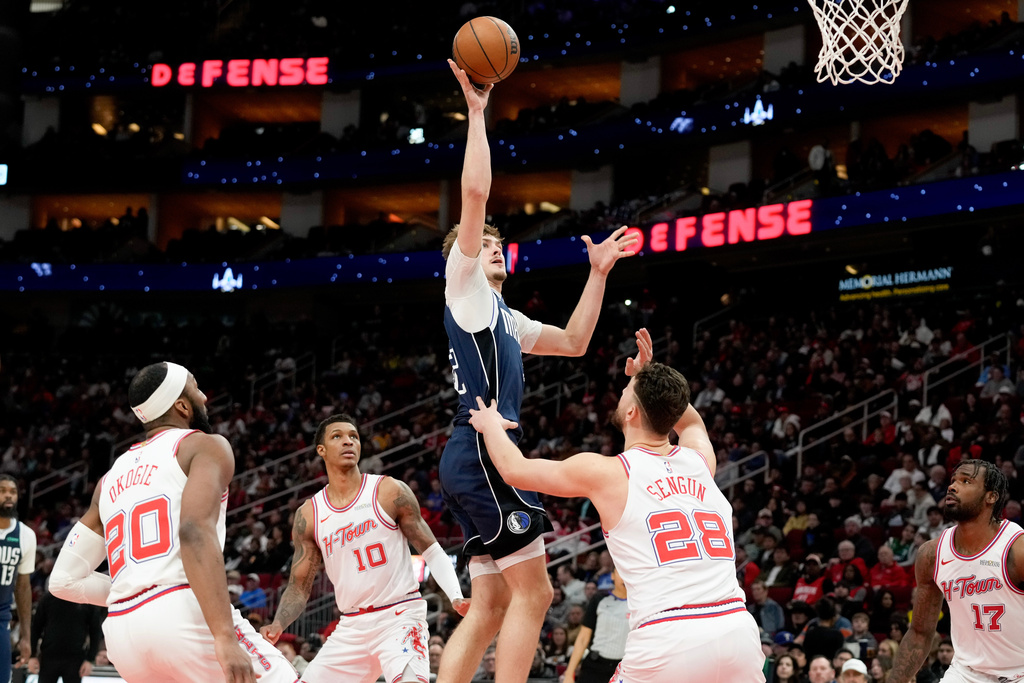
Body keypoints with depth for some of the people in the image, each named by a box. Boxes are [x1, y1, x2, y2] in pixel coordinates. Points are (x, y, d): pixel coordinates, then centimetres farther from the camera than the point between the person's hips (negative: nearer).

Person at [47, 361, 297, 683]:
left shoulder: (111, 478, 25)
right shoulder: (206, 446, 6)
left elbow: (64, 580, 22)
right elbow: (195, 530, -15)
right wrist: (225, 636, -22)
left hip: (122, 634, 7)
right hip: (183, 616, -7)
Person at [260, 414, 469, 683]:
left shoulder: (390, 492, -3)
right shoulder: (308, 515, 6)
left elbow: (432, 551, 0)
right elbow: (299, 587, 8)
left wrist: (456, 597, -16)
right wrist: (277, 625, -11)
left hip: (399, 617, -4)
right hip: (351, 626, 5)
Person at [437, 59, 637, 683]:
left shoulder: (504, 318, 28)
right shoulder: (464, 284, 2)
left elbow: (574, 343, 33)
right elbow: (475, 193, -11)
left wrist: (599, 273, 27)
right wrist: (477, 113, -8)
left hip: (479, 460, 10)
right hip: (484, 450, -10)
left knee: (492, 606, 7)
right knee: (533, 591, -11)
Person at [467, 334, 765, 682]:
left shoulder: (605, 473, 5)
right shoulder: (700, 460, 16)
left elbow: (514, 469, 22)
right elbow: (690, 420, 45)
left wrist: (491, 425, 40)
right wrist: (647, 377, 39)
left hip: (666, 642, -3)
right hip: (737, 630, 3)